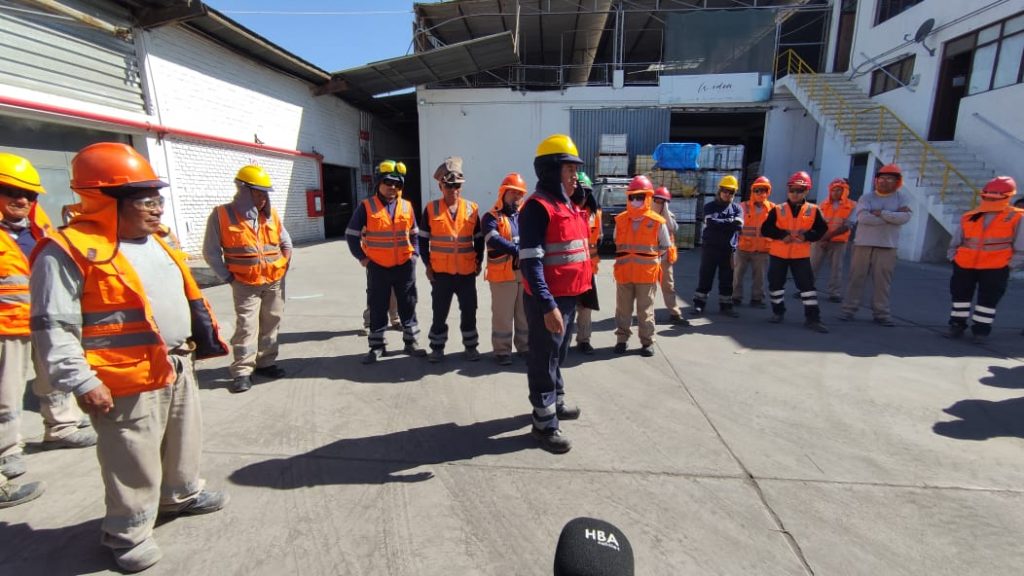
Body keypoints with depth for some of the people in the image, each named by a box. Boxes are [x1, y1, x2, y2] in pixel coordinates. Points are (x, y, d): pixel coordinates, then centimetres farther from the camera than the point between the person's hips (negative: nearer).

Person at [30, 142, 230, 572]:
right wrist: (81, 382, -19)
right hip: (128, 380, -8)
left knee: (184, 440, 23)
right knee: (134, 462, 6)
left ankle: (182, 495, 45)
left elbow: (187, 298, 18)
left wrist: (206, 339, 18)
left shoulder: (156, 243, 10)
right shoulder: (69, 251, -15)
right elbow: (54, 327, -16)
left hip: (177, 366, 8)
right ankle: (128, 534, 27)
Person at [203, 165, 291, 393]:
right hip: (245, 285, -4)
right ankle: (242, 371, 4)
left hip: (275, 282, 4)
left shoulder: (271, 214, 5)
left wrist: (284, 267, 7)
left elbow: (286, 243, 17)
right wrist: (228, 277, -7)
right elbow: (211, 252, -5)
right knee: (246, 327, -5)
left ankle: (265, 363, 23)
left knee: (270, 324, 10)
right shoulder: (222, 215, -8)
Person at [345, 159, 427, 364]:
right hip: (377, 267, -2)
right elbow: (351, 234, 1)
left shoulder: (407, 206, 5)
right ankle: (376, 346, 21)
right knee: (377, 308, 8)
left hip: (405, 266, 2)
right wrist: (362, 257, -3)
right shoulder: (366, 206, -4)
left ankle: (411, 342, 25)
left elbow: (414, 234, 16)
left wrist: (414, 254, 5)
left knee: (408, 305, 11)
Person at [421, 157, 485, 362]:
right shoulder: (431, 209, -1)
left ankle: (471, 346, 25)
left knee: (469, 311, 10)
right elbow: (423, 240, 3)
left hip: (467, 271, 1)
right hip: (440, 272, -1)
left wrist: (478, 262, 5)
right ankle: (437, 348, 23)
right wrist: (427, 265, -2)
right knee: (439, 313, 8)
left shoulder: (471, 209, 3)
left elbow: (479, 239, 10)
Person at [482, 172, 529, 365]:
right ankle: (502, 351, 16)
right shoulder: (492, 217, -3)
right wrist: (518, 250, -32)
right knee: (503, 315, 3)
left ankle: (525, 346, 30)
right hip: (503, 274, -4)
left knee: (526, 313, 15)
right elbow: (494, 240, -21)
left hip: (526, 272, 5)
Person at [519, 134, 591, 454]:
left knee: (559, 354, 22)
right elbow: (530, 262, -23)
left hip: (569, 296, 9)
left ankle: (555, 402, 41)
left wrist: (584, 289, 18)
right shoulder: (538, 207, -17)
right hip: (548, 300, -9)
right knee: (544, 359, 3)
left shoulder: (568, 206, 13)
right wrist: (547, 305, -27)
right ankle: (544, 423, 17)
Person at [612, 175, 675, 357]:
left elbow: (667, 247, 6)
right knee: (623, 308, 10)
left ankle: (647, 342, 19)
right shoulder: (620, 220, 2)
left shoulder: (657, 222, -5)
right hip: (623, 273, 2)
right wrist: (626, 258, 7)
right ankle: (622, 339, 23)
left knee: (645, 310, 7)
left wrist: (652, 260, 1)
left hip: (647, 273, -2)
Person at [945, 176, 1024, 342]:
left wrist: (1010, 265, -7)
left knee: (988, 300, 4)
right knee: (960, 295, 10)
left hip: (995, 267, -3)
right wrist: (953, 258, 6)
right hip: (964, 265, 3)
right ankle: (957, 324, 21)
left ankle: (981, 329, 12)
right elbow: (955, 242, 13)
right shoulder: (969, 217, 4)